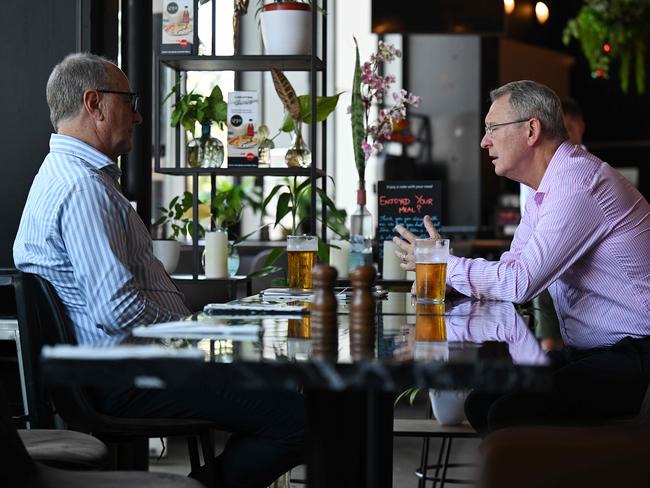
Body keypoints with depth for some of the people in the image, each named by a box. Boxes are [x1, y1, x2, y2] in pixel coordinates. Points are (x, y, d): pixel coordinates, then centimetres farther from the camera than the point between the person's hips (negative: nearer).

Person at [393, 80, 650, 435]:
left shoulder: (577, 185, -20)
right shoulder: (548, 187, 14)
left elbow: (519, 282, -23)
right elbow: (511, 268, 16)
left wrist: (443, 264, -10)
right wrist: (439, 280, -1)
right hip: (589, 352, 10)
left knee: (508, 416, -23)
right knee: (481, 404, 2)